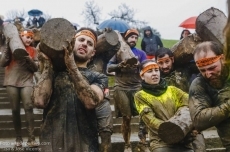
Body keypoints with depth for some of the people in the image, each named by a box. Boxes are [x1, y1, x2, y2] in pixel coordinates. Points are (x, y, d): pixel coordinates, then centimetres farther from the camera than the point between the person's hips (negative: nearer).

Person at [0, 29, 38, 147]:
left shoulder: (33, 51, 11)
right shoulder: (12, 47, 8)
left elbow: (36, 68, 5)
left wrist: (29, 59, -13)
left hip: (27, 82, 0)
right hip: (12, 82, 0)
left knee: (28, 107, -16)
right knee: (15, 110, 0)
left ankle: (31, 138, -19)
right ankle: (18, 138, 9)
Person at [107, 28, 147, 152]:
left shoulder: (140, 53, 12)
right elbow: (109, 67, 4)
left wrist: (138, 65, -15)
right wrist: (120, 65, -13)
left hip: (137, 87, 1)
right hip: (121, 88, -1)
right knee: (126, 118, 3)